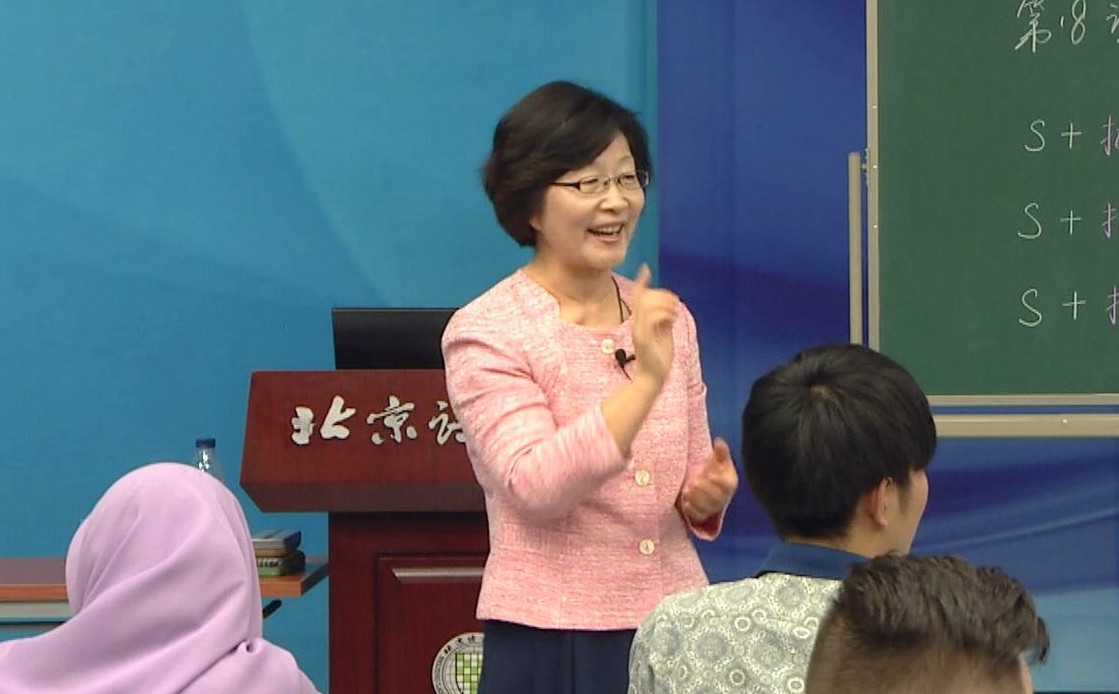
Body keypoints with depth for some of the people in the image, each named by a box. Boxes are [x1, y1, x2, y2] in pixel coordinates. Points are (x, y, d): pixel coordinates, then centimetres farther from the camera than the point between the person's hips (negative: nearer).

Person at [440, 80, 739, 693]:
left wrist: (706, 498, -5)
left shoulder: (668, 319, 9)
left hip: (675, 626, 5)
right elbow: (536, 486, -20)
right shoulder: (484, 334, -7)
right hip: (552, 641, -4)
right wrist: (645, 378, -27)